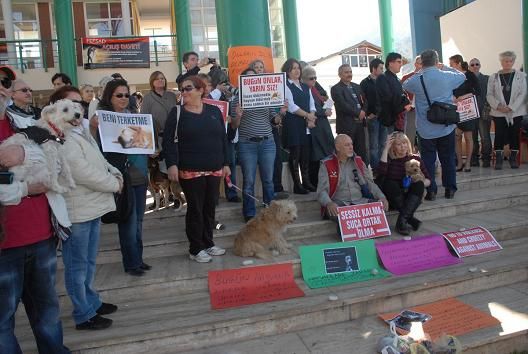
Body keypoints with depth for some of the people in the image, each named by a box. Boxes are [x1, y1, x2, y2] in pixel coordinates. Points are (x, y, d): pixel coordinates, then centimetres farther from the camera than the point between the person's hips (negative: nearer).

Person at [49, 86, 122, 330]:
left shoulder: (81, 131, 14)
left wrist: (115, 173, 1)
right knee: (77, 265, 4)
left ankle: (92, 301, 37)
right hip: (76, 211, -10)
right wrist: (114, 184, -12)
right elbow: (83, 173, -24)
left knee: (89, 261, 21)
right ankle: (84, 314, 17)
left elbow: (99, 160, 20)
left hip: (92, 206, 10)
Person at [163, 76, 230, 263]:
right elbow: (168, 141, -7)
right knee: (195, 208, 2)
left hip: (214, 169, 4)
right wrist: (172, 164, -19)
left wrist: (226, 163, 7)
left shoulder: (214, 111, 8)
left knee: (210, 207, 12)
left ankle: (208, 243, 27)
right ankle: (196, 249, 15)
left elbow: (223, 139, 11)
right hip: (190, 171, -4)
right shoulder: (177, 112, -1)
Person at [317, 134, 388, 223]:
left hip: (360, 201, 4)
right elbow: (322, 190, -6)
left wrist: (381, 197, -6)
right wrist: (329, 203, -29)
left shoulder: (358, 161, 15)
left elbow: (370, 182, 13)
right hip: (339, 204, -4)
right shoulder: (326, 165, 1)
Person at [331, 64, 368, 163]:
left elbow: (364, 102, 16)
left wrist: (363, 112, -4)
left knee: (362, 152, 8)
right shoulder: (335, 89, -4)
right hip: (346, 126, -6)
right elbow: (343, 105, -14)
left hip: (359, 123, 6)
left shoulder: (357, 87, 19)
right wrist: (358, 113, -11)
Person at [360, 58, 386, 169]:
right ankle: (375, 169, 4)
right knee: (374, 146, -2)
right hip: (373, 117, -5)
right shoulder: (365, 83, -2)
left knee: (382, 144, 10)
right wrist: (369, 114, -12)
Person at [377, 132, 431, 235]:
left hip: (411, 198, 2)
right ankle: (410, 219, -32)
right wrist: (386, 149, -16)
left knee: (419, 184, -26)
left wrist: (420, 183, -16)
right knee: (391, 184, -29)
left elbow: (428, 180, 7)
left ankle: (402, 220, -36)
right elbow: (381, 173, -18)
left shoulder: (415, 159, 10)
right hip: (393, 199, -1)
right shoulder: (389, 159, 4)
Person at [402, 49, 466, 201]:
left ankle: (431, 191, 7)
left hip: (426, 129, -1)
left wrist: (420, 72, 14)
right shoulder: (447, 76, -5)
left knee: (428, 160, 6)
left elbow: (405, 86, 14)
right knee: (448, 159, 12)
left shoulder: (415, 80, -9)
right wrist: (445, 68, 23)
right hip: (446, 127, 2)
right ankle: (450, 189, 19)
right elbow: (462, 76, 17)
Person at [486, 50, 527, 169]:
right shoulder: (493, 77, 6)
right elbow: (489, 95, 3)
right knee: (499, 136, -2)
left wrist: (511, 107, -13)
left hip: (516, 112, 0)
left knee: (514, 135, 4)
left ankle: (513, 159, 13)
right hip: (499, 113, 0)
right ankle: (498, 159, 4)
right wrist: (498, 105, -13)